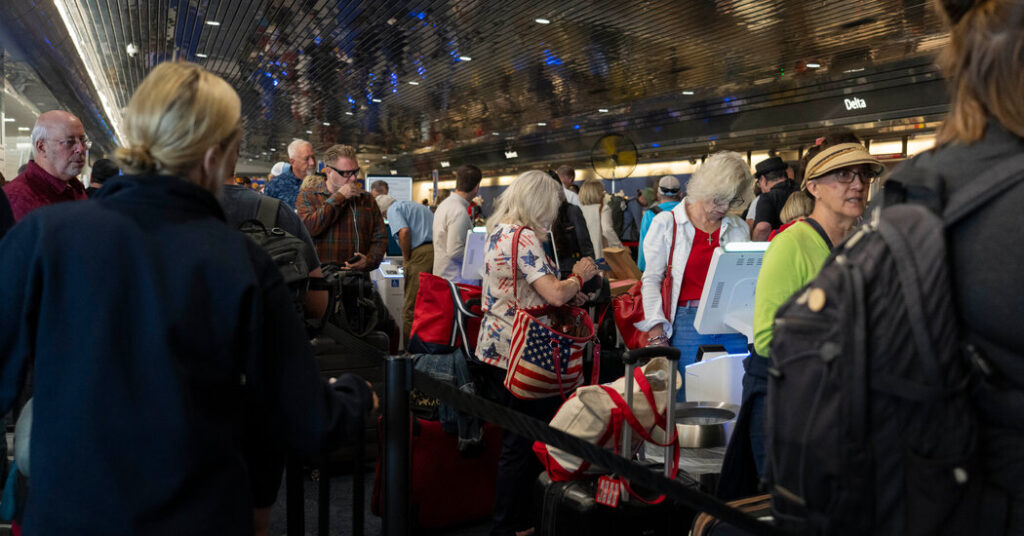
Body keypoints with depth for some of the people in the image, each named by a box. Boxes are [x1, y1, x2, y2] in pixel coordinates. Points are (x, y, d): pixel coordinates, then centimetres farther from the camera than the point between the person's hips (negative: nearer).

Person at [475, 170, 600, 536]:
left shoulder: (498, 231, 13)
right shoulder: (523, 237, -18)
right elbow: (555, 294, -24)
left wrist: (568, 291, 12)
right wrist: (579, 276, -4)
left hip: (497, 348, 10)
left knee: (515, 440, 18)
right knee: (523, 442, 1)